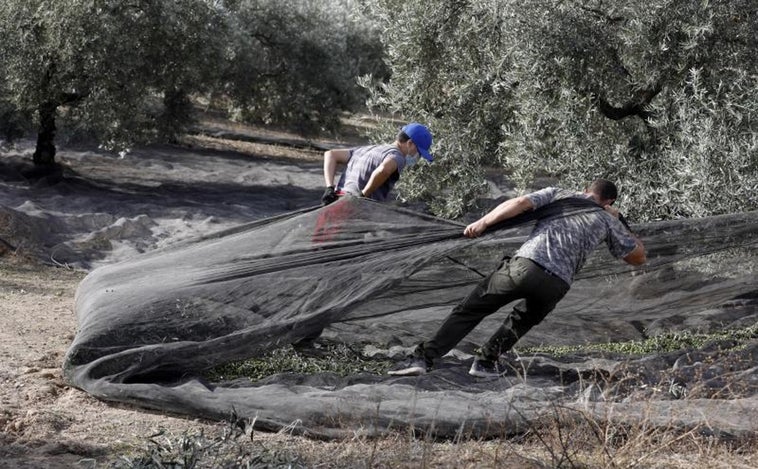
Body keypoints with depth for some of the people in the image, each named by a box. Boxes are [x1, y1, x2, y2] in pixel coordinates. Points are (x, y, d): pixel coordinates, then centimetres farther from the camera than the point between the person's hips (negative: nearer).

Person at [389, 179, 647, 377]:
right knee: (525, 318, 32)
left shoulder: (558, 194, 22)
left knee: (469, 310, 8)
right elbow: (638, 257, 32)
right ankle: (486, 361, 22)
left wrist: (483, 222, 4)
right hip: (556, 284, 1)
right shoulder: (608, 221, 23)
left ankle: (424, 357, -3)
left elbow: (521, 203, 4)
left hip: (524, 263, -1)